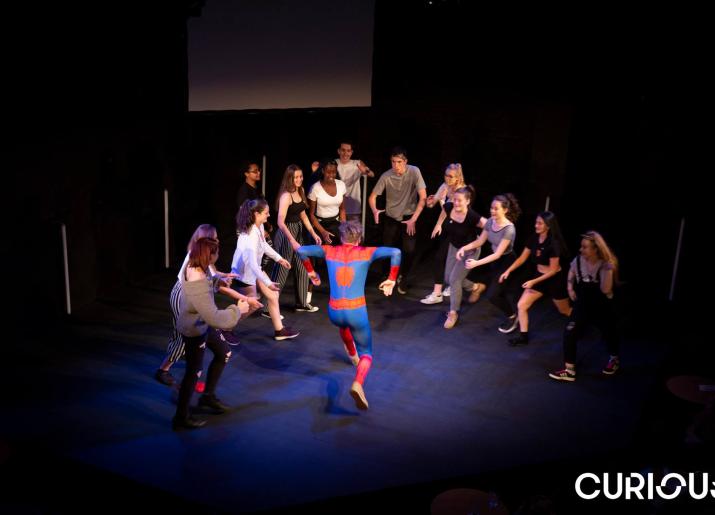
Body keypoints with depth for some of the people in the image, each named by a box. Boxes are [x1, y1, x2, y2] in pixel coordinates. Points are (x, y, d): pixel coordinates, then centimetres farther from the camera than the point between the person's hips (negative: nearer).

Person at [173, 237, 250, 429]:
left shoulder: (196, 267, -12)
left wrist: (220, 280, 0)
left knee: (223, 353, 23)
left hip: (201, 324, 9)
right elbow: (214, 318, -35)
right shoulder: (197, 285, -38)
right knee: (194, 372, 7)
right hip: (194, 330, -9)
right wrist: (237, 310, -24)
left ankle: (208, 396, 39)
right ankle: (181, 418, 25)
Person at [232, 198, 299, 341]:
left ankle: (279, 330, 24)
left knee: (273, 295, 12)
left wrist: (279, 258, 17)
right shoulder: (251, 235, -34)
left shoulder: (260, 226, -7)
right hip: (244, 272, -9)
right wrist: (268, 283, -39)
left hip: (254, 269, 9)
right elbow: (252, 263, -38)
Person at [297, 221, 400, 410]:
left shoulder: (330, 251, 7)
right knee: (366, 355, 13)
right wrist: (391, 279, 0)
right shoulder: (365, 253, 2)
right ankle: (358, 384, -17)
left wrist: (311, 272, 19)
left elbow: (302, 250, 7)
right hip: (357, 312, -3)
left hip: (334, 313, 3)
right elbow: (395, 252, -10)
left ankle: (352, 354, 61)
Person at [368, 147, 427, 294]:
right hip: (391, 218, 2)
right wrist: (375, 211, -29)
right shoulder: (386, 176, -14)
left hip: (409, 218, -2)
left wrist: (413, 219, -23)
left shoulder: (414, 172, -19)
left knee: (409, 250, -11)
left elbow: (423, 197, -19)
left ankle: (404, 281, 13)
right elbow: (372, 196, -8)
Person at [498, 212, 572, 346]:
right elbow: (522, 258, 1)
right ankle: (523, 336, 11)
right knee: (521, 305, -2)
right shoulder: (533, 239, -8)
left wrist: (533, 281, -24)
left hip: (555, 279, -6)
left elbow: (553, 270, -21)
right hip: (539, 276, 6)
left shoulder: (554, 243, -26)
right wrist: (508, 271, -11)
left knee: (565, 311, 15)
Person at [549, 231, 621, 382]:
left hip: (602, 309, -3)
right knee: (569, 334, -10)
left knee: (609, 335, 19)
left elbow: (606, 290, -34)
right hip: (582, 306, 3)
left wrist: (608, 270, -39)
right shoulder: (578, 260, -11)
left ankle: (614, 359, 51)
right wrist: (570, 287, 2)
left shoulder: (606, 265, -22)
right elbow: (572, 271, 14)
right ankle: (569, 370, 0)